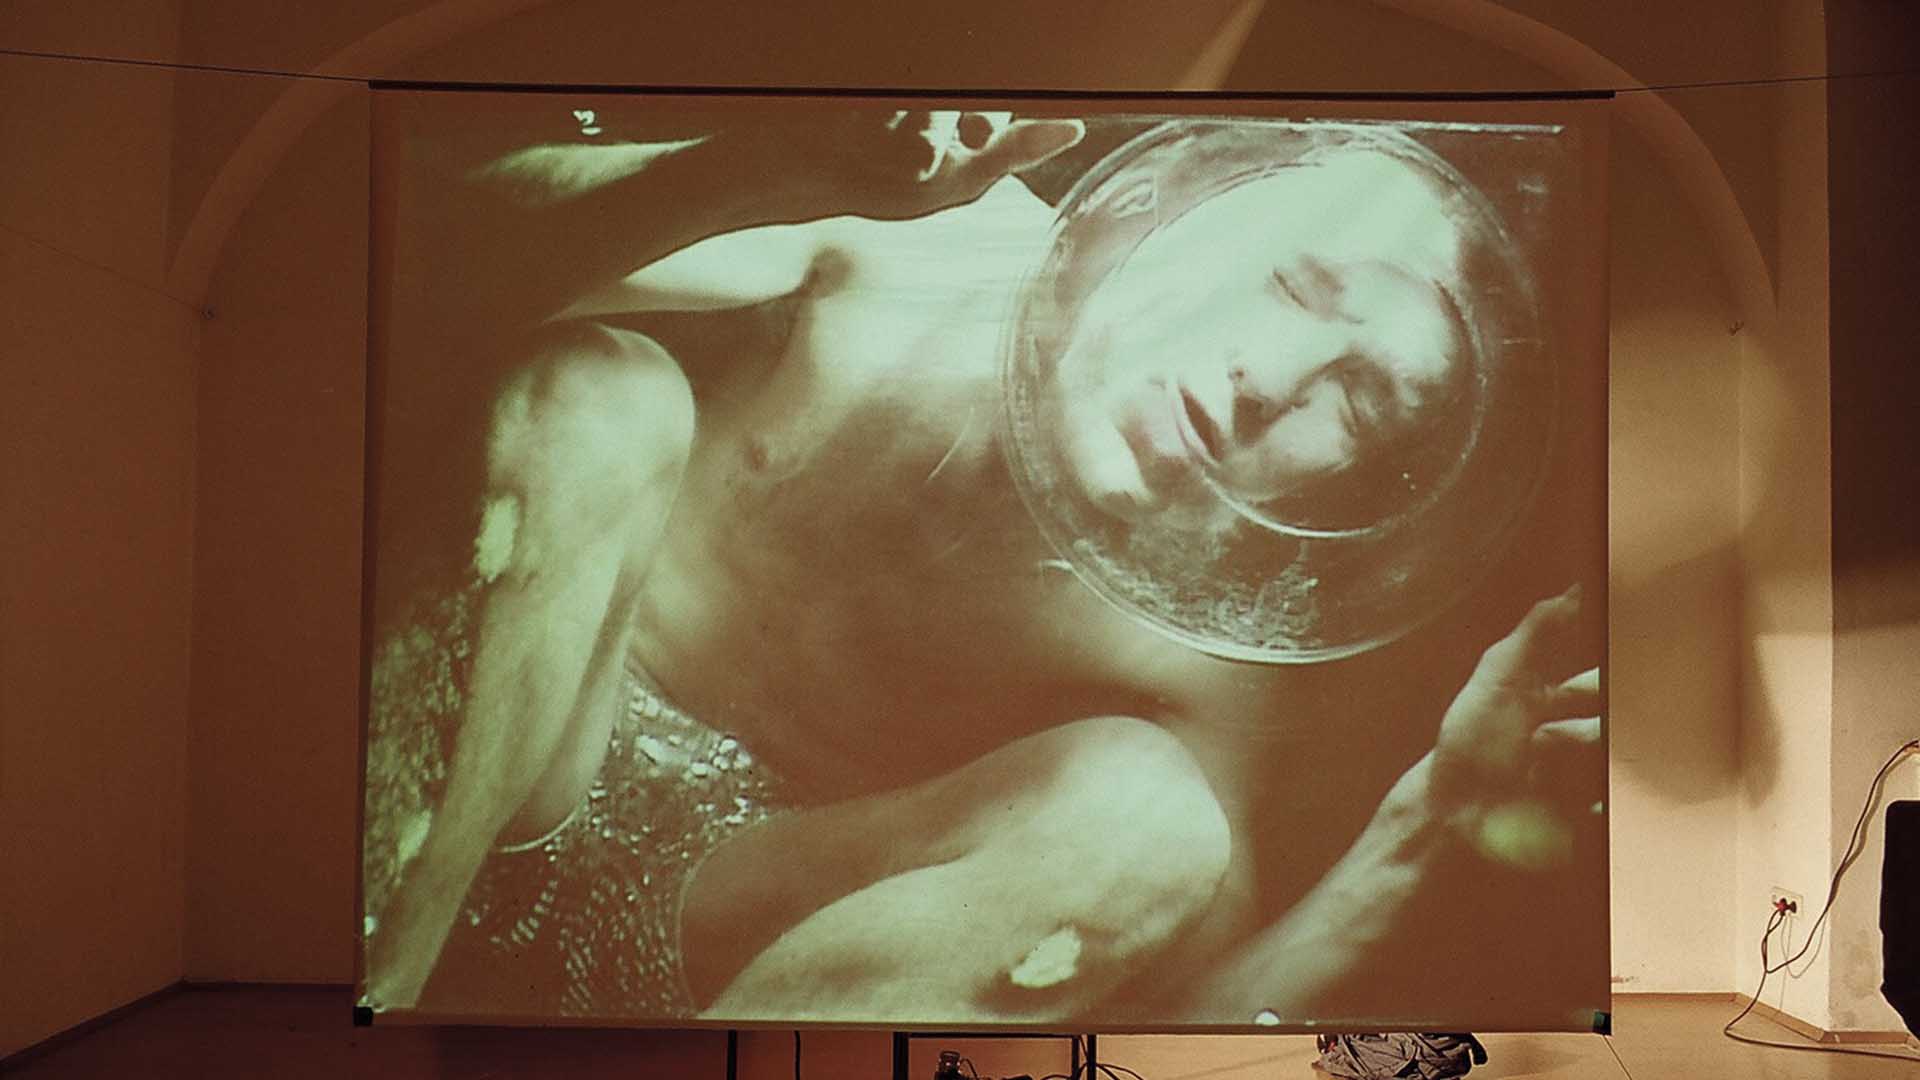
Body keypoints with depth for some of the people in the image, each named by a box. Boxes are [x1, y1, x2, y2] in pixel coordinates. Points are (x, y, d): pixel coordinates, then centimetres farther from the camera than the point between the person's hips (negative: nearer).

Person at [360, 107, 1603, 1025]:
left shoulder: (1222, 647, -15)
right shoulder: (932, 240, -15)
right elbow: (471, 239, -14)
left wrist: (1435, 819, -31)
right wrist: (763, 174, -35)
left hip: (707, 910, 0)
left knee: (1144, 818, -27)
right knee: (603, 393, -25)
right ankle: (393, 959, -21)